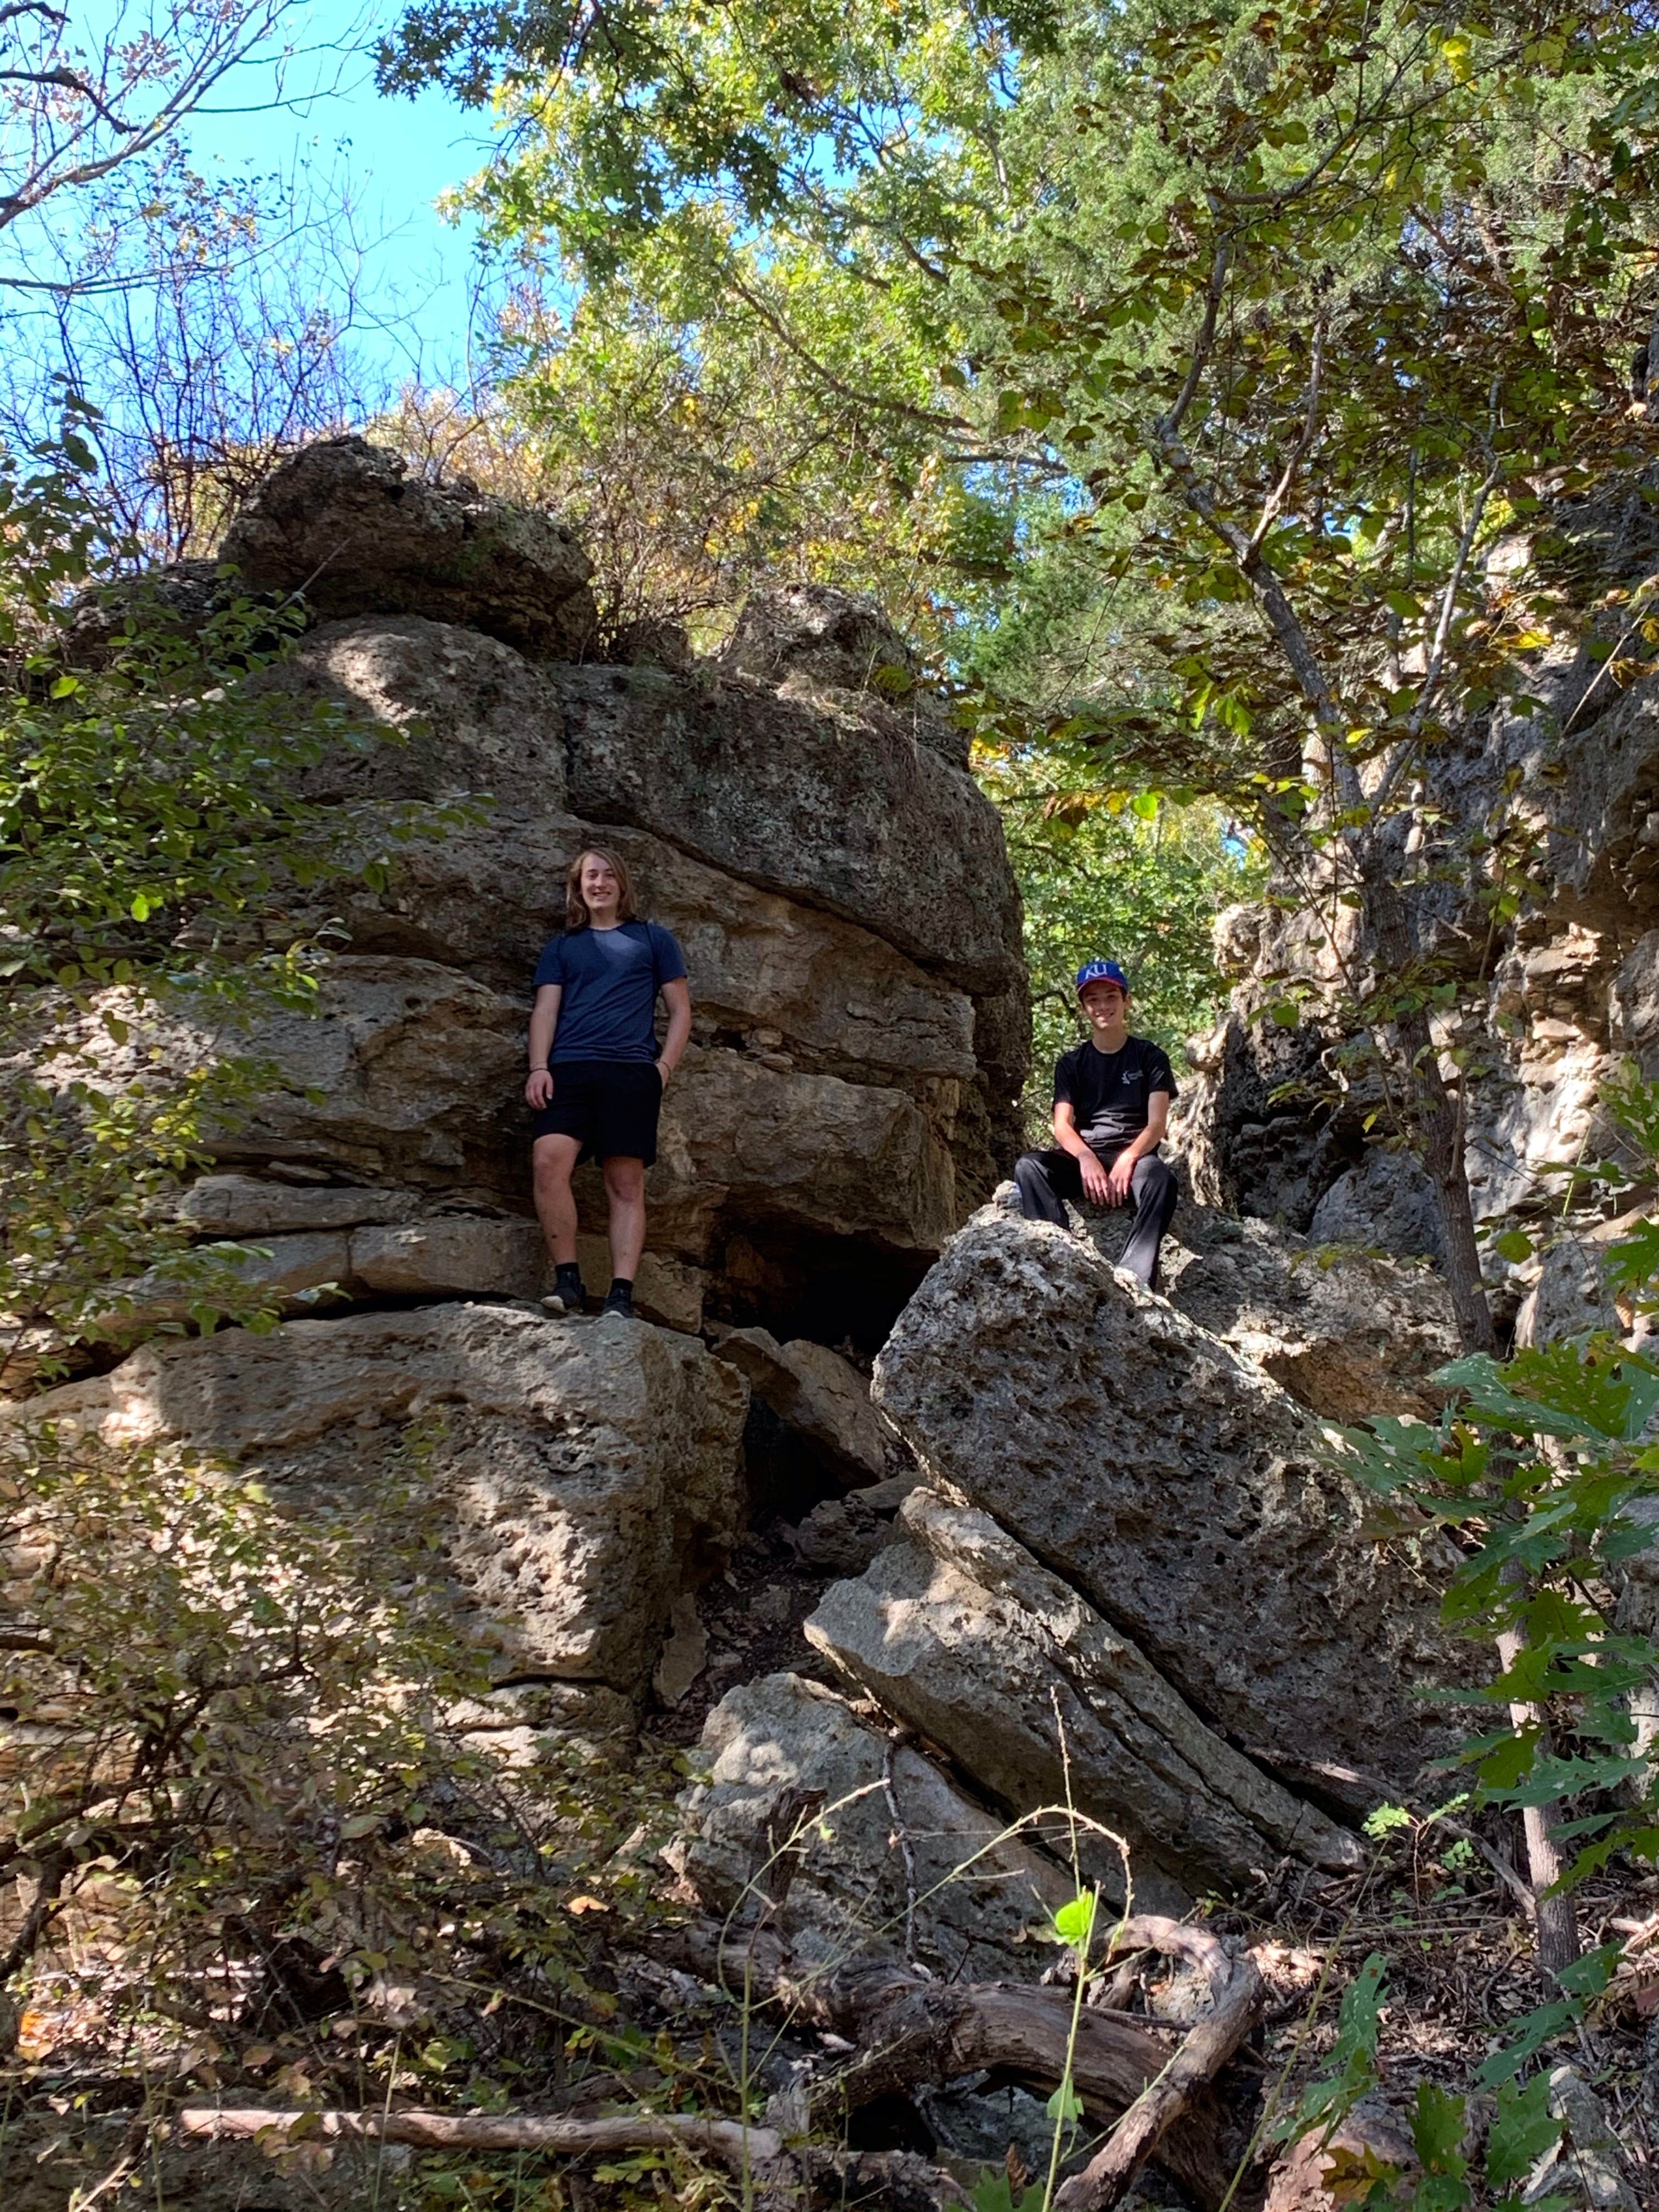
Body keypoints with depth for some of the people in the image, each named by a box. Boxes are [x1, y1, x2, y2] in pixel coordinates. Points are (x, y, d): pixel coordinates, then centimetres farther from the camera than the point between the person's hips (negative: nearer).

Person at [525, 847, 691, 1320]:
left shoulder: (653, 939, 18)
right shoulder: (562, 946, 23)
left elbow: (680, 1010, 15)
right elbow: (545, 1009, 13)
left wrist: (664, 1066, 0)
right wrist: (538, 1067, -3)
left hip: (631, 1071, -1)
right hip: (568, 1069, 1)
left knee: (627, 1183, -8)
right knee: (549, 1162, -22)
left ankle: (621, 1297, -11)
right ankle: (567, 1280, -17)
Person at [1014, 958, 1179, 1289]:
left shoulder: (1150, 1057, 10)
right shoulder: (1071, 1063, 15)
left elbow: (1157, 1123, -2)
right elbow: (1062, 1125, 1)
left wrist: (1127, 1159, -22)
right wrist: (1086, 1158, -21)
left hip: (1134, 1159, -2)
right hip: (1083, 1161, 2)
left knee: (1161, 1179, -38)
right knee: (1028, 1167, -29)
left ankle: (1133, 1279, -48)